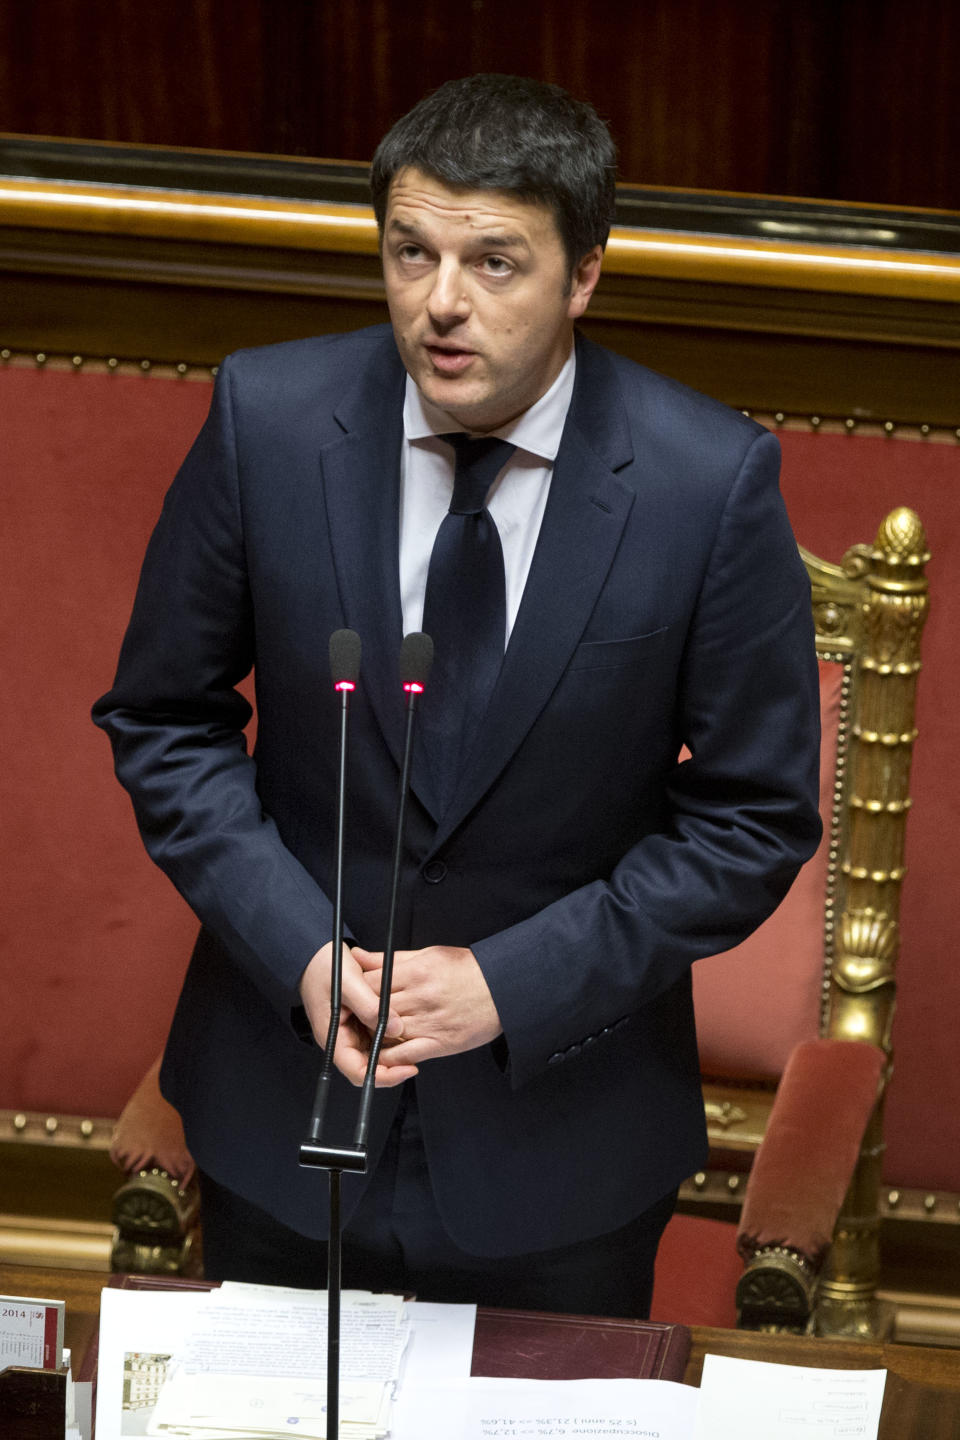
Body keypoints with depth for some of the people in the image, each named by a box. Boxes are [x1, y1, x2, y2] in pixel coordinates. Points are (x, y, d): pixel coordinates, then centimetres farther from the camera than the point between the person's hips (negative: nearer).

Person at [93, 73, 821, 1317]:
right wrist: (298, 951, -15)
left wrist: (515, 982, -17)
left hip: (558, 1116, -1)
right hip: (285, 1091, 2)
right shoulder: (268, 419, -12)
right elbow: (162, 721, -2)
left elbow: (755, 818, -9)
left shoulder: (710, 482, -17)